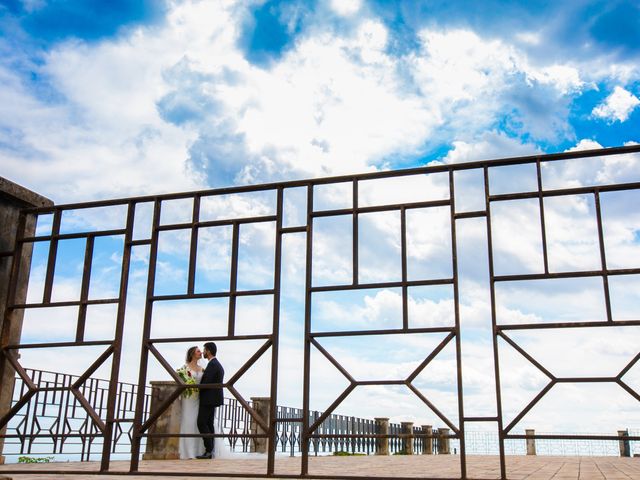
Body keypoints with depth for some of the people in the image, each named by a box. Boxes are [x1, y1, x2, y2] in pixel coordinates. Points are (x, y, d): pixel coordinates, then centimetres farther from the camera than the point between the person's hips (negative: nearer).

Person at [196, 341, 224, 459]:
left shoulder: (212, 364, -15)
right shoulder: (218, 365, 18)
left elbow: (206, 383, -20)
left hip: (208, 399, -10)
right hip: (213, 399, 10)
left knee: (202, 423, -9)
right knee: (209, 424, 8)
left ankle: (209, 450, -12)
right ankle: (210, 451, 8)